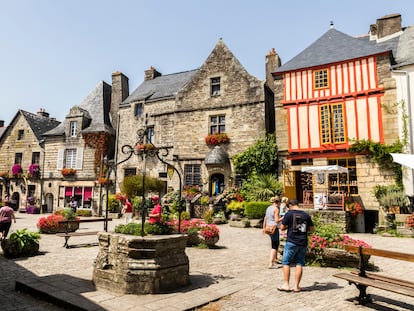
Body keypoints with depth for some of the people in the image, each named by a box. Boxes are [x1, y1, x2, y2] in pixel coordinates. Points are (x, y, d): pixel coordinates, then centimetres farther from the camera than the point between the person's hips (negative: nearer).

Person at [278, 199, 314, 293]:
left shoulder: (289, 214, -7)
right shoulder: (306, 215, 5)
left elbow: (282, 227, -5)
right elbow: (312, 229, 11)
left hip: (291, 242, -4)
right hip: (303, 243, 4)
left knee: (286, 263, 6)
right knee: (299, 264, 9)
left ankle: (286, 285, 6)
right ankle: (296, 286, 12)